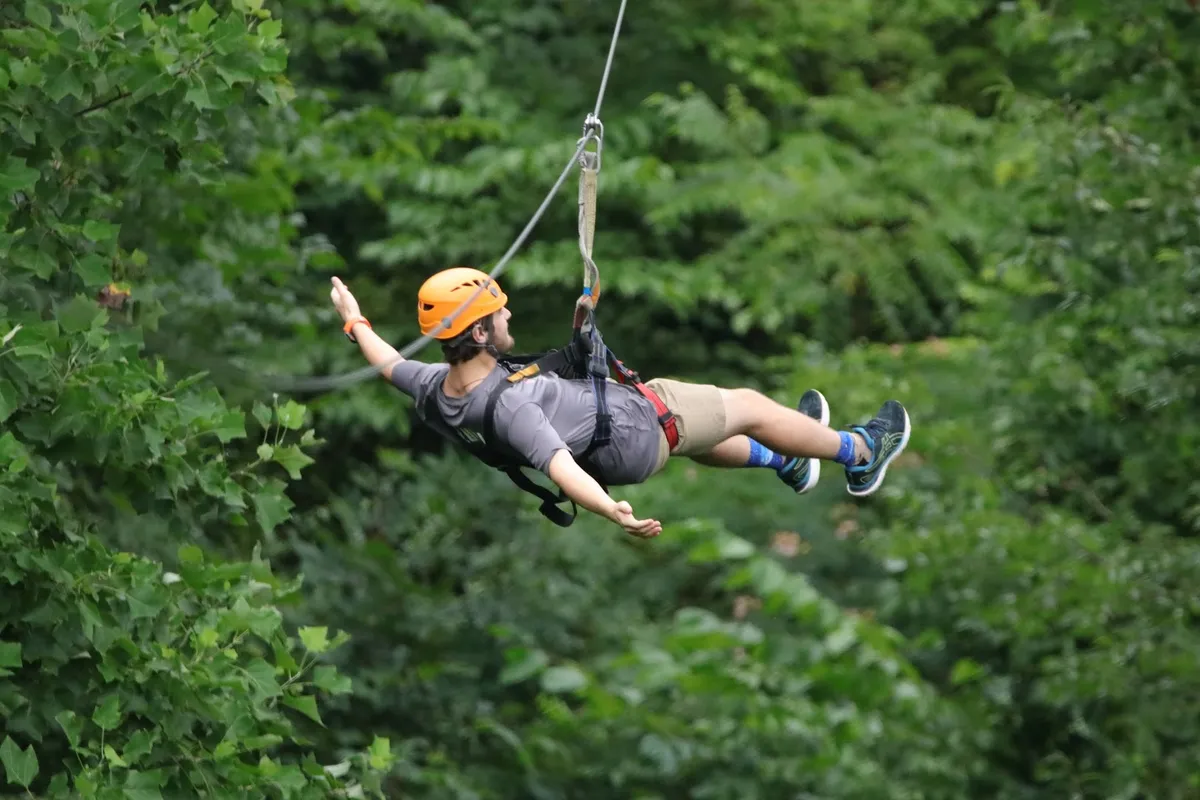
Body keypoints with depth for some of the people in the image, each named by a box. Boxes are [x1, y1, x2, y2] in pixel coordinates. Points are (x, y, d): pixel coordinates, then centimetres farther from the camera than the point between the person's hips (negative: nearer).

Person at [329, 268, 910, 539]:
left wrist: (355, 322, 21)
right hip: (637, 432, -9)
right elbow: (560, 466, -53)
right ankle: (859, 454, 35)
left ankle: (785, 461, 58)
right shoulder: (508, 405, -42)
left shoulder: (435, 389, -16)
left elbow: (389, 363, 4)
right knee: (749, 407, 12)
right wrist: (612, 511, -67)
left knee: (702, 430, 33)